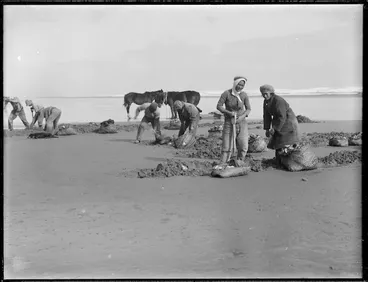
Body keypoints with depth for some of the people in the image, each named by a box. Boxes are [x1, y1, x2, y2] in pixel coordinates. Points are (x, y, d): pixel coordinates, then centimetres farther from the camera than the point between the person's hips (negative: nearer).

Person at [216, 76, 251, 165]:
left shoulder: (244, 95, -4)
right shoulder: (226, 93, -10)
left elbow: (248, 109, 4)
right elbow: (219, 106, -5)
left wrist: (242, 116, -14)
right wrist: (228, 112, -19)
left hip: (241, 122, 2)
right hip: (229, 123, -2)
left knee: (243, 147, -2)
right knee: (226, 147, -3)